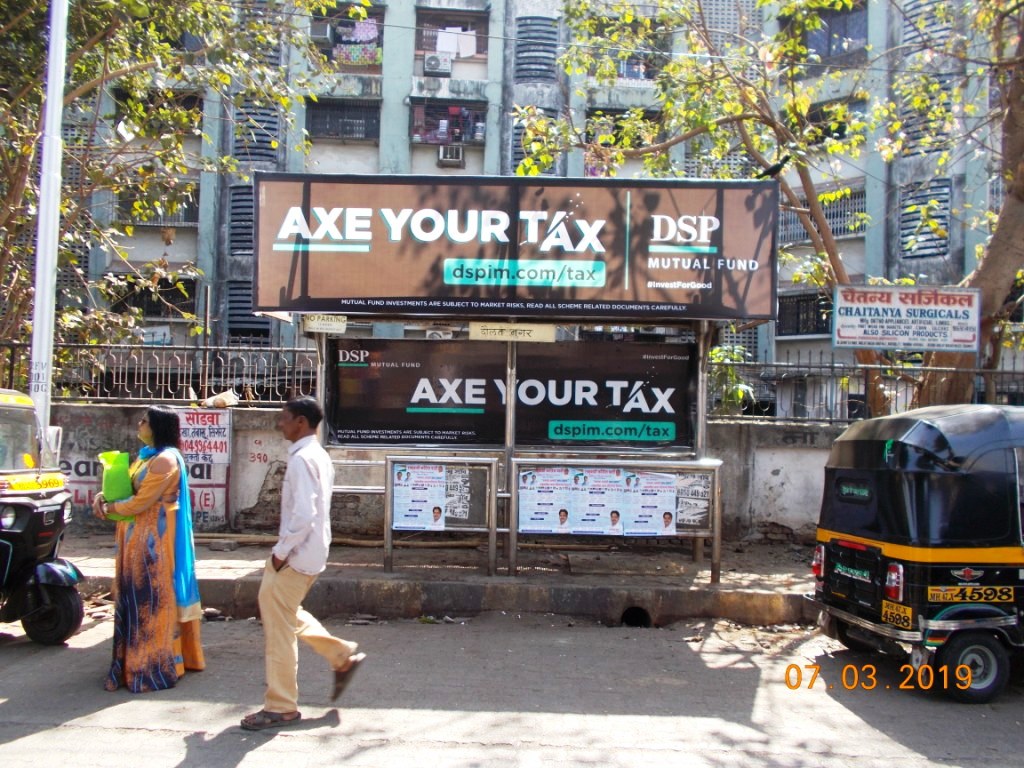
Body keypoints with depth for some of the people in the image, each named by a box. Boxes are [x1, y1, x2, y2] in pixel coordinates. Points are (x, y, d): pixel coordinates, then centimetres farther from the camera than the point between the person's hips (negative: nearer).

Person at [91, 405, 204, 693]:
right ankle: (136, 661, 24)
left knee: (151, 597, -3)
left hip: (154, 537, -10)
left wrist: (110, 507, -5)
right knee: (135, 597, 14)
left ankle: (155, 666, 6)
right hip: (137, 536, 10)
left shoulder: (165, 460, -17)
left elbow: (140, 502, -19)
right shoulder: (146, 455, 14)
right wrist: (102, 497, -1)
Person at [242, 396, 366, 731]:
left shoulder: (301, 460, -20)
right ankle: (342, 655, 27)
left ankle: (281, 707, 13)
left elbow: (303, 515, -28)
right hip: (310, 551, 10)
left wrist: (281, 551, -17)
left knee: (279, 627, 1)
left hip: (297, 556, -10)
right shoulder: (319, 456, 10)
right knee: (287, 615, 24)